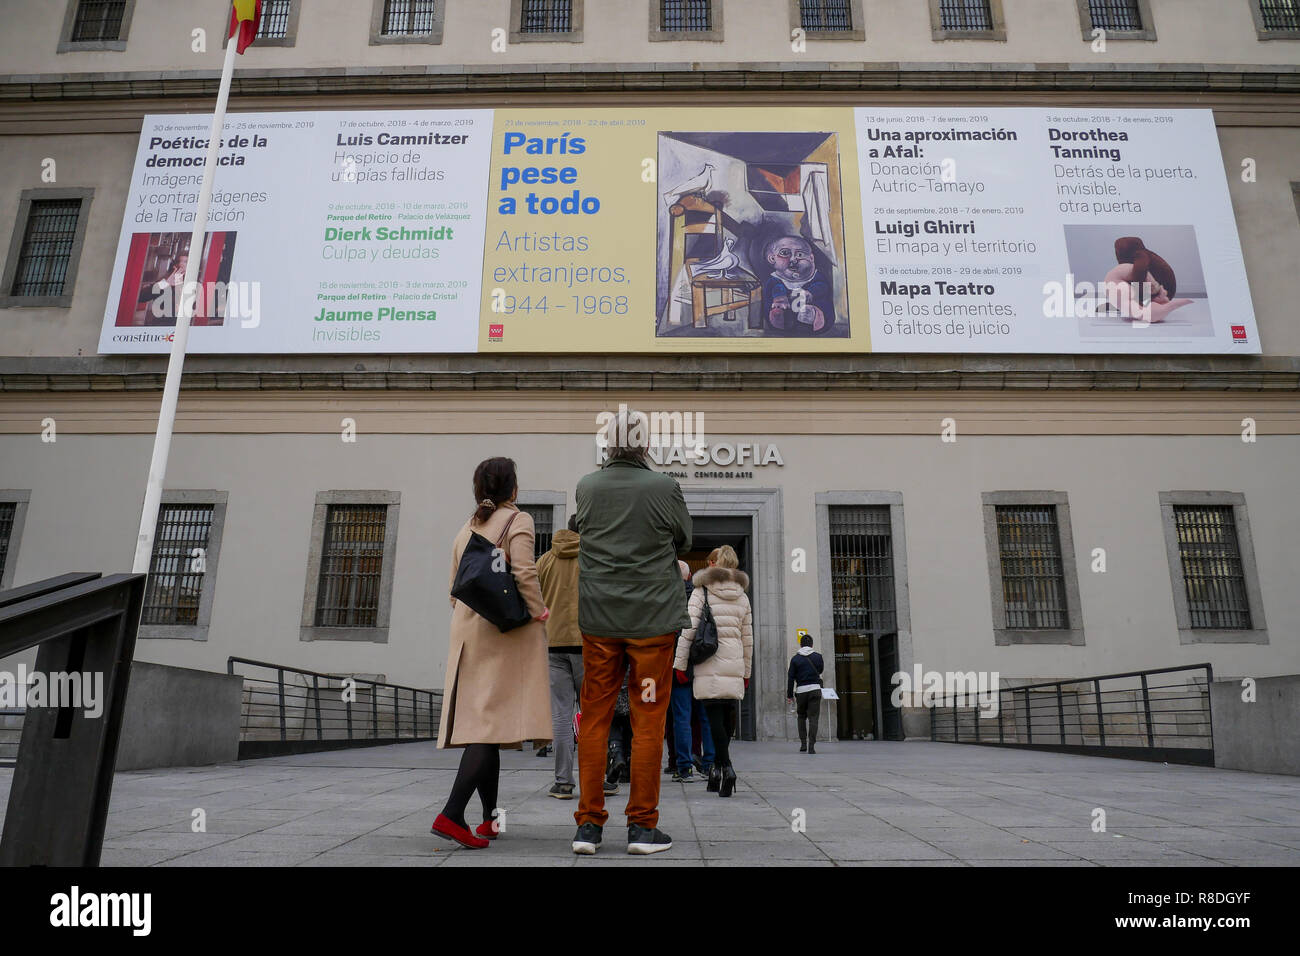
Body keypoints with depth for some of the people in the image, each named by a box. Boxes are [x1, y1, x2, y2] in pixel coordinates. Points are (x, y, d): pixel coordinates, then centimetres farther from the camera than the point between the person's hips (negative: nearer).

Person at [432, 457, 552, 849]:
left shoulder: (466, 528, 16)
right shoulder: (518, 520, -4)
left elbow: (455, 588, 17)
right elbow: (524, 572, -18)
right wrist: (538, 611, -7)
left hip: (468, 632, 7)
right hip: (507, 630, -7)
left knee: (479, 721, 10)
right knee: (494, 721, -9)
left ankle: (490, 818, 17)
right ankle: (452, 814, -19)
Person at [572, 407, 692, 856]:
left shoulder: (586, 487, -2)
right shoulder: (664, 488, -8)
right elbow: (684, 541, 6)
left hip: (598, 618, 2)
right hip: (653, 617, -2)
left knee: (593, 720, 10)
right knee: (648, 722, 6)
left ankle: (589, 823, 14)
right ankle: (642, 825, 12)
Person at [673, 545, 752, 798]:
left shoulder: (702, 592, -1)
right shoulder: (742, 596, 14)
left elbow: (689, 629, -7)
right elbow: (747, 637, 16)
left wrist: (680, 663, -2)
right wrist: (746, 671, 23)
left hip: (710, 664, -4)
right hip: (734, 664, 4)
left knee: (714, 714, -6)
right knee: (726, 716, 10)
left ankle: (726, 766, -20)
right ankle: (718, 768, 17)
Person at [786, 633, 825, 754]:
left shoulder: (795, 658, 0)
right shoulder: (818, 656, 1)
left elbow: (790, 678, 0)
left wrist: (789, 695, 6)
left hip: (801, 691, 1)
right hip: (815, 689, 0)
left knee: (801, 717, 16)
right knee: (813, 718, -1)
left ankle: (803, 744, 13)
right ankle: (811, 746, -9)